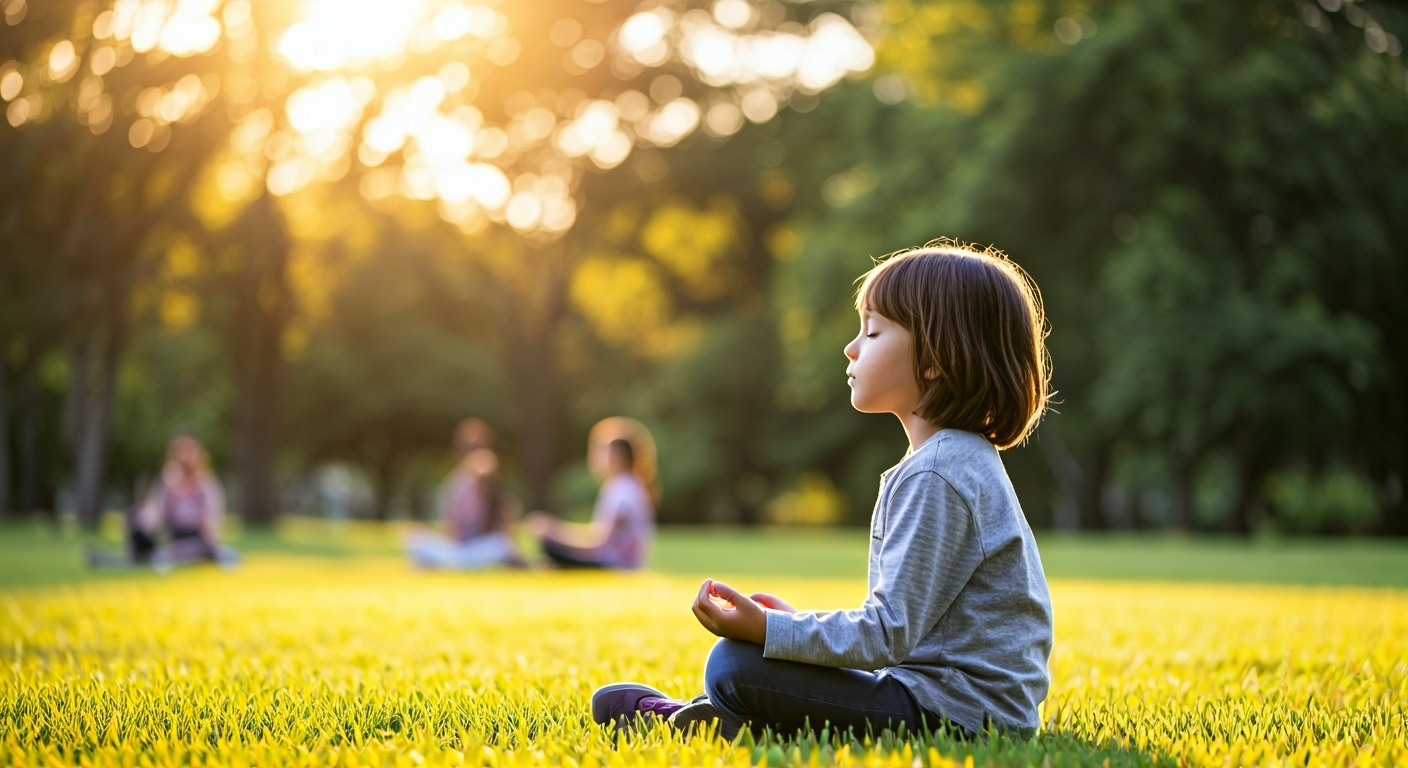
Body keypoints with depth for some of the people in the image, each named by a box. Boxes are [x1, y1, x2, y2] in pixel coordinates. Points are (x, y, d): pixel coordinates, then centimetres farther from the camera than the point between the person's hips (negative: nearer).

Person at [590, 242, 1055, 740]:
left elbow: (890, 633, -22)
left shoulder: (938, 476, -19)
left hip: (955, 710, -11)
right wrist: (795, 626, 13)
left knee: (736, 665, -14)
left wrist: (768, 630, -22)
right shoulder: (963, 459, 15)